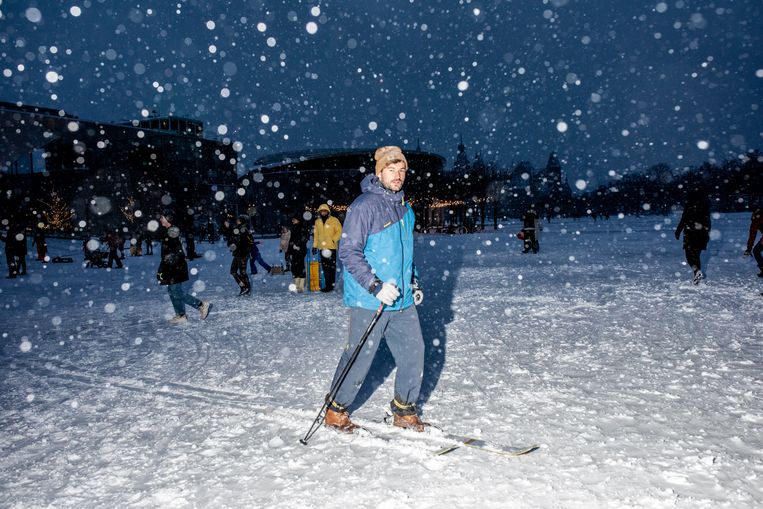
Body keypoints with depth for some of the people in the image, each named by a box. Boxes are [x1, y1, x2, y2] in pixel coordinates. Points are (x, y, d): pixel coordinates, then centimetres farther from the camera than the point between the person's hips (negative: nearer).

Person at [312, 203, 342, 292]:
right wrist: (315, 245, 13)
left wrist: (333, 240, -12)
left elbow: (339, 231, -2)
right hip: (322, 247, 5)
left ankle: (331, 285, -2)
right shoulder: (317, 222, 14)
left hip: (331, 247, -5)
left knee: (331, 267, -5)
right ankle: (327, 285, 10)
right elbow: (316, 234, 18)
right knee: (325, 267, 5)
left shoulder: (334, 220, -1)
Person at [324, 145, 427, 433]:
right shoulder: (365, 205, -12)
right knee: (360, 357, 2)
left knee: (414, 352, 6)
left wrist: (413, 283, 17)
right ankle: (335, 410, 23)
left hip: (403, 300, 7)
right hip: (369, 301, -7)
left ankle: (404, 410, 25)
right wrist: (376, 286, -21)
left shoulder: (404, 209, 14)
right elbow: (348, 251, -16)